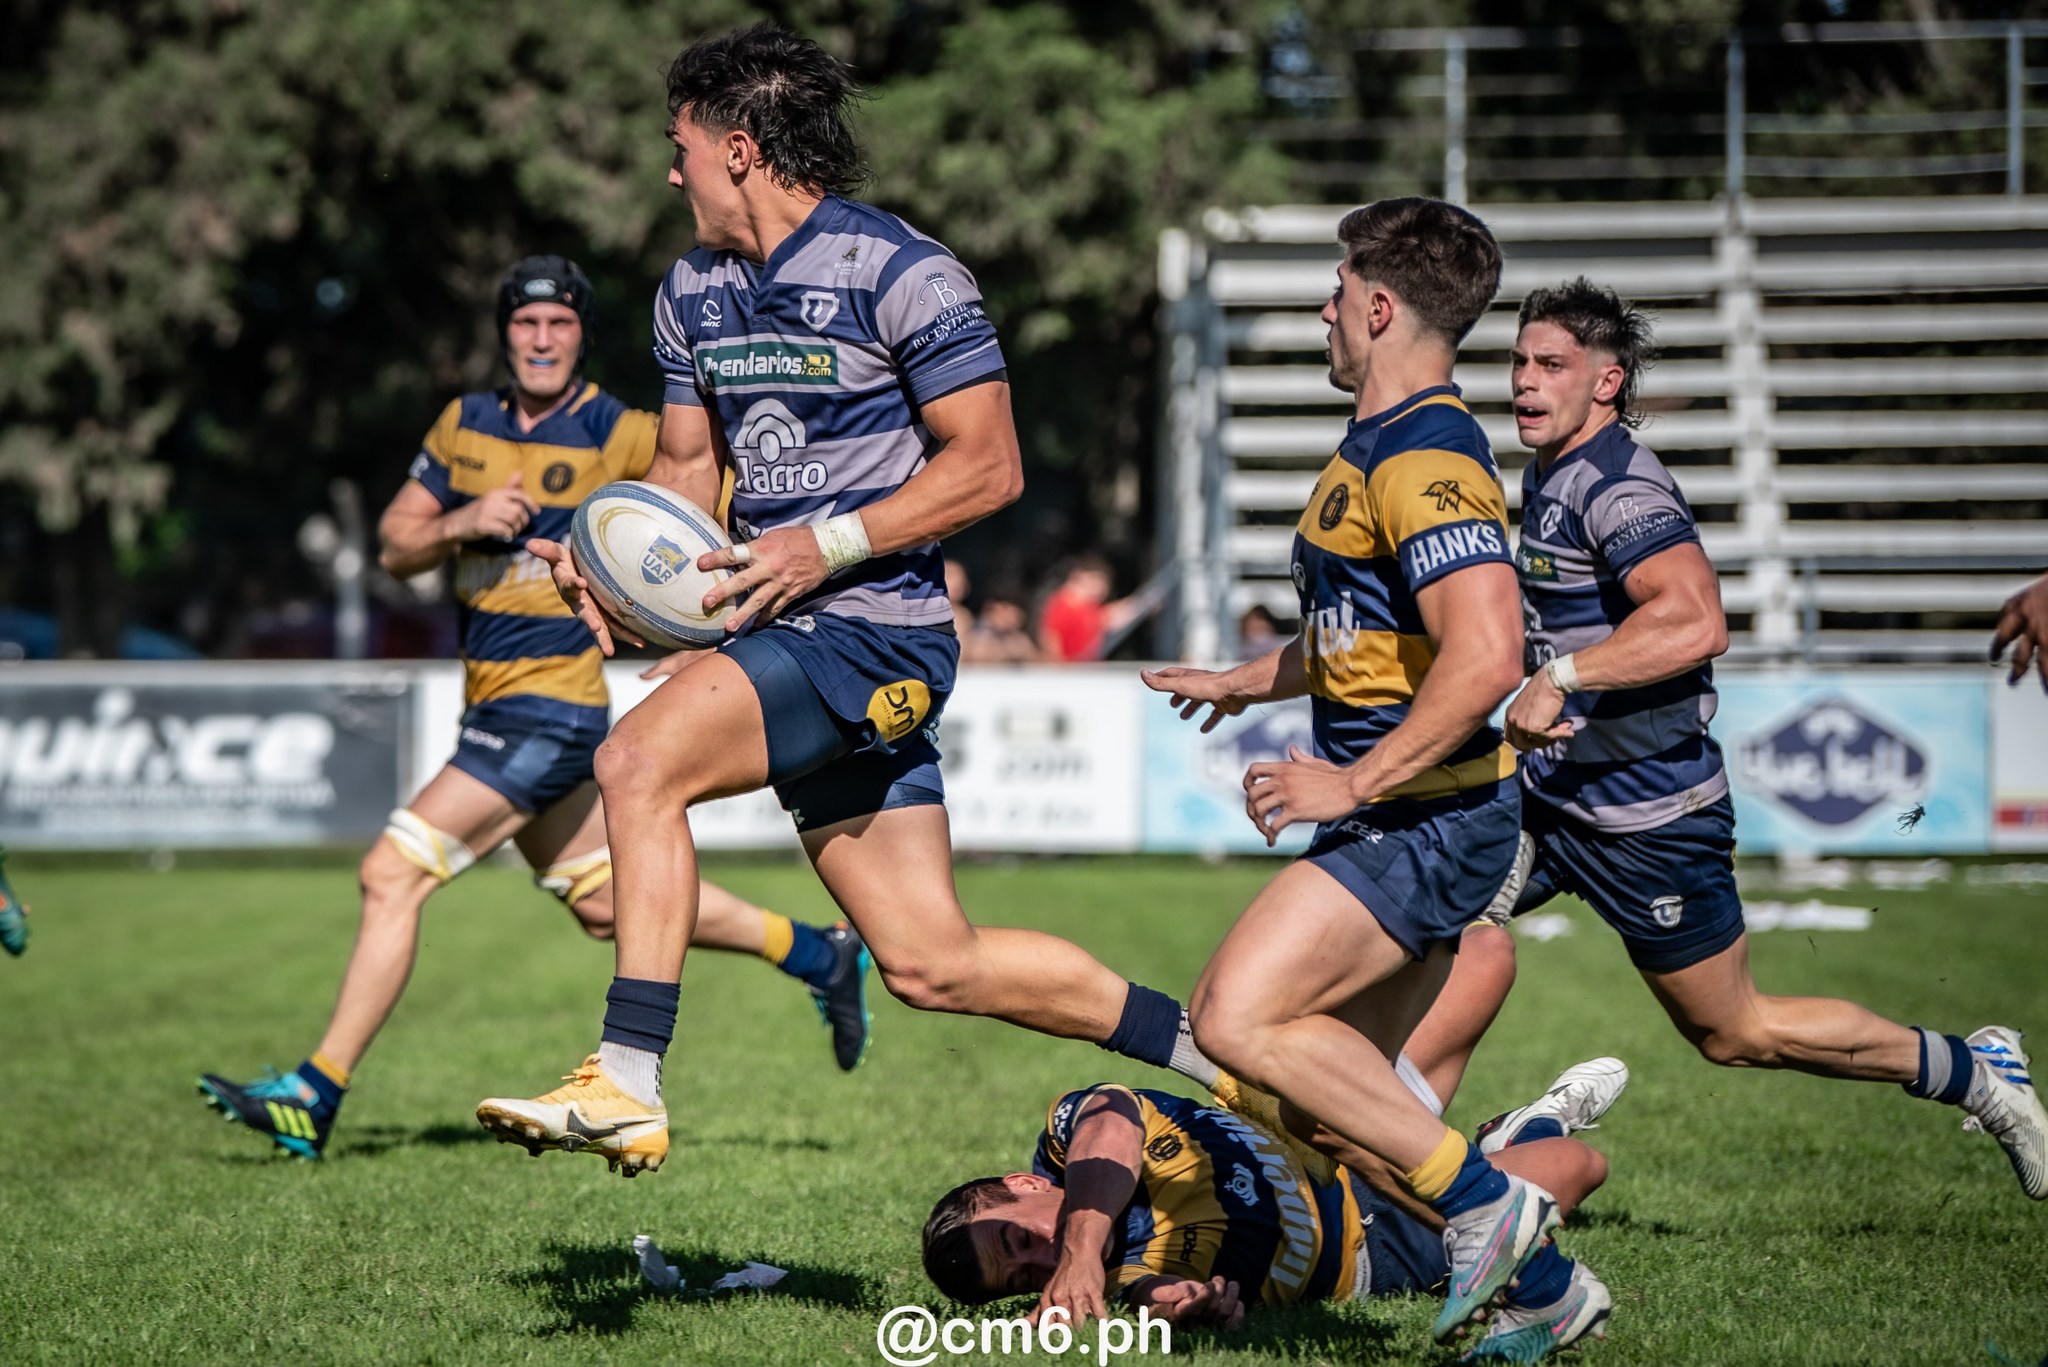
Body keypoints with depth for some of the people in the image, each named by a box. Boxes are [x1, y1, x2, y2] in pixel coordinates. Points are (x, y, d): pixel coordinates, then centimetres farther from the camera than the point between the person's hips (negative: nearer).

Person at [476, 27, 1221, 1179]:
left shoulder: (900, 274, -11)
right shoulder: (693, 293, 13)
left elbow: (988, 467, -12)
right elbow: (690, 468, 22)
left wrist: (828, 544, -20)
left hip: (875, 628, -8)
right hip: (785, 634, 8)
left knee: (640, 761, -25)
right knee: (931, 963, 5)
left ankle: (628, 1087, -24)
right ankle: (1210, 1050, 18)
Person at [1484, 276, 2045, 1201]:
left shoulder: (1620, 489, -20)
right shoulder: (1545, 477, 12)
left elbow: (1695, 622, -37)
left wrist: (1560, 677, -40)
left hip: (1647, 817, -9)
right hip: (1554, 793, 9)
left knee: (1738, 1033, 3)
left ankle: (1973, 1073, 19)